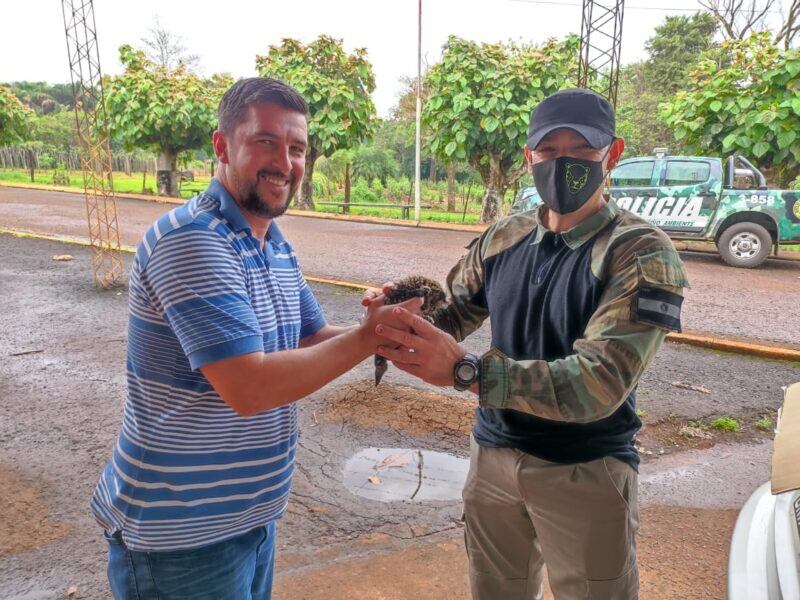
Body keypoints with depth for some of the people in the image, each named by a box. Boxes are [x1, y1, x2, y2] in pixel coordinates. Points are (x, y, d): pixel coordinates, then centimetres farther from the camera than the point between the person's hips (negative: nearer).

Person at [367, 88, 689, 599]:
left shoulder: (642, 254, -17)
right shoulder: (504, 239, -1)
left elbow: (599, 384, -28)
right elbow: (451, 317, 6)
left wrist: (465, 370, -38)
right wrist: (403, 310, -18)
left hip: (585, 472, -4)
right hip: (493, 455, 5)